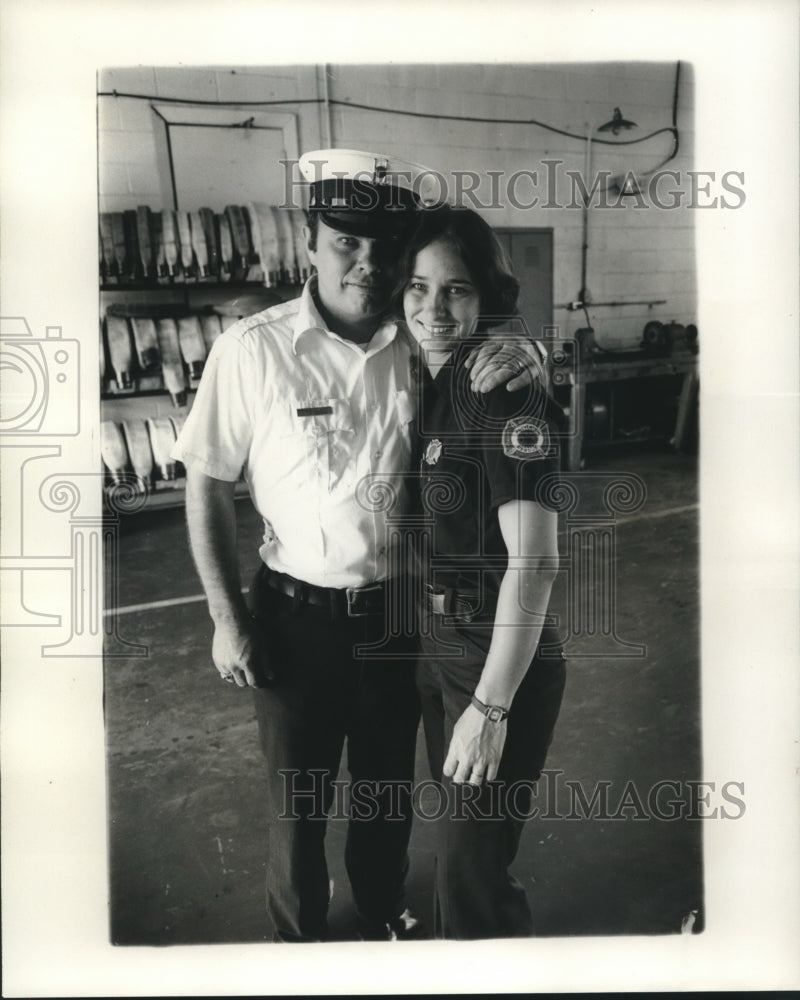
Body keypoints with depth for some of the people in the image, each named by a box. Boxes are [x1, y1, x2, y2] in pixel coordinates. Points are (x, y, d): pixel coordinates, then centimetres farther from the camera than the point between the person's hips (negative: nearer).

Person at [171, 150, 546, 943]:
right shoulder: (252, 349, -15)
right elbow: (207, 486, -7)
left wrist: (524, 363, -20)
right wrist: (227, 621, -7)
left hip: (400, 610, 3)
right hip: (297, 616, -3)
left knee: (390, 788, 24)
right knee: (297, 802, 17)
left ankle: (384, 916, 53)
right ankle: (298, 938, 47)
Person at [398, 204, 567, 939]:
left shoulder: (503, 393, -21)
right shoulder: (430, 384, 4)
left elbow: (534, 561, -25)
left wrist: (490, 707, -24)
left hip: (500, 657, -8)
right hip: (436, 644, 8)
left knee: (473, 863, 8)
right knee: (458, 825, 27)